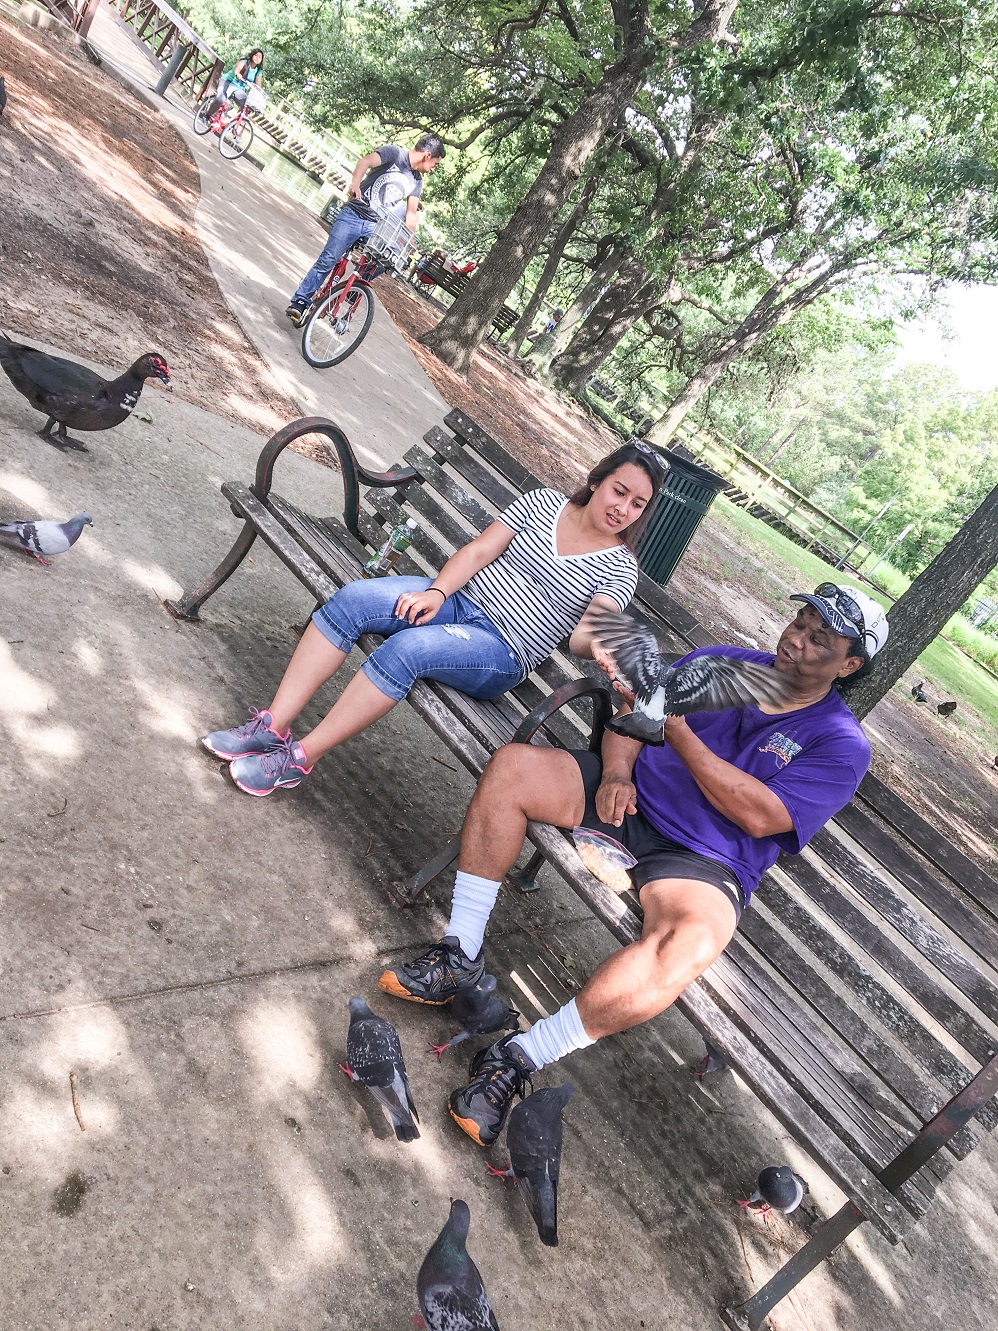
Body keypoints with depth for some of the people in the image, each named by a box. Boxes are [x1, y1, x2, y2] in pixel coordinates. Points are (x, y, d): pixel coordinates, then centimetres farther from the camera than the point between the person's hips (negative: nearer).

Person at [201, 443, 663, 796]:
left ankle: (298, 758, -20)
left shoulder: (620, 567, -1)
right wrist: (436, 591, -13)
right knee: (351, 599, -20)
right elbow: (477, 552, 3)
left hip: (500, 655, -4)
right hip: (457, 599, 5)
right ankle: (273, 726, -15)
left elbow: (585, 637, -14)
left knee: (408, 647, -33)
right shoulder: (543, 502, 8)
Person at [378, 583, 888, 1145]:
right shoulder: (726, 661, 14)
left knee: (693, 941, -38)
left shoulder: (843, 745, 0)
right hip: (628, 797, 4)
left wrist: (680, 731, -17)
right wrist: (617, 772, -9)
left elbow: (761, 817, -13)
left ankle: (516, 1060, -28)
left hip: (701, 861, -4)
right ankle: (461, 956, -15)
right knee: (512, 765, -20)